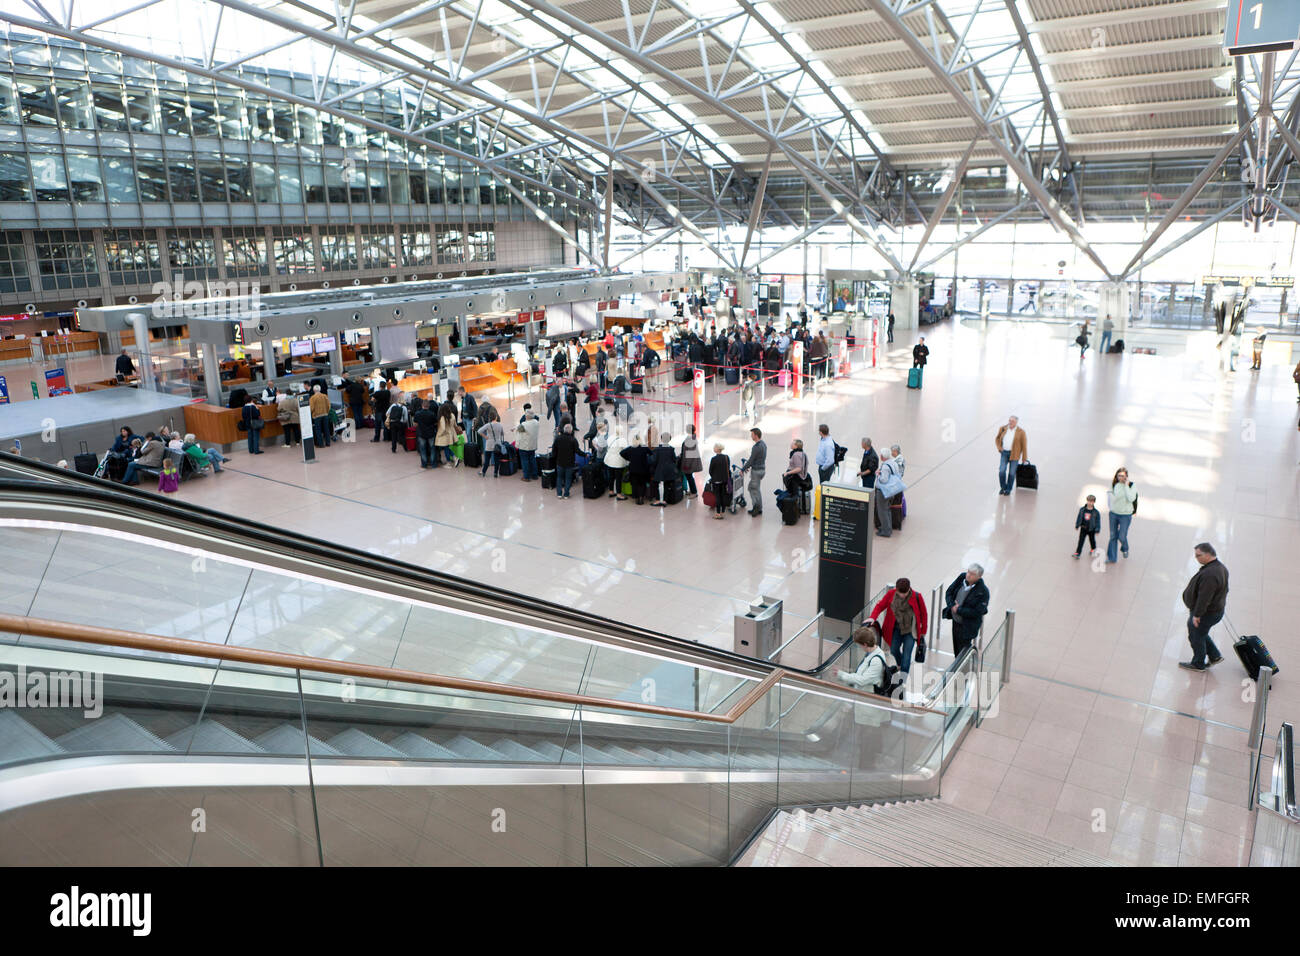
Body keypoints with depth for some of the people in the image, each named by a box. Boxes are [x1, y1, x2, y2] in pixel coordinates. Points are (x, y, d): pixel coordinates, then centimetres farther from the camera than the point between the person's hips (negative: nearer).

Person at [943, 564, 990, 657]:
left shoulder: (983, 591, -24)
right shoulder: (962, 577, -8)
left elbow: (977, 612, -24)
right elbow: (949, 592, 1)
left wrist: (958, 610, -22)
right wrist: (952, 605, -17)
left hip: (967, 626, -6)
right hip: (955, 620, 6)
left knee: (963, 649, 3)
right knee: (956, 647, 23)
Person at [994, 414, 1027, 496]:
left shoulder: (1021, 432, -10)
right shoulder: (1003, 429, -1)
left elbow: (1024, 445, -7)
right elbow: (997, 439, 13)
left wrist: (1024, 458, -8)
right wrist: (999, 448, -4)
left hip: (1014, 454, -2)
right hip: (1004, 453, 2)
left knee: (1011, 473, 1)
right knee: (1002, 471, -8)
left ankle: (1008, 489, 18)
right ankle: (1003, 487, 12)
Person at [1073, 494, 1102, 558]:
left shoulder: (1096, 512, -10)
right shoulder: (1082, 510, -2)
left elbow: (1098, 521, -6)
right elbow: (1079, 517, 8)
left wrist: (1097, 530, -8)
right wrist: (1077, 525, 10)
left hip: (1091, 529, -1)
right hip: (1083, 528, 1)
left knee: (1092, 540, 17)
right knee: (1081, 541, -3)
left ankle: (1093, 549, 45)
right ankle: (1077, 553, -6)